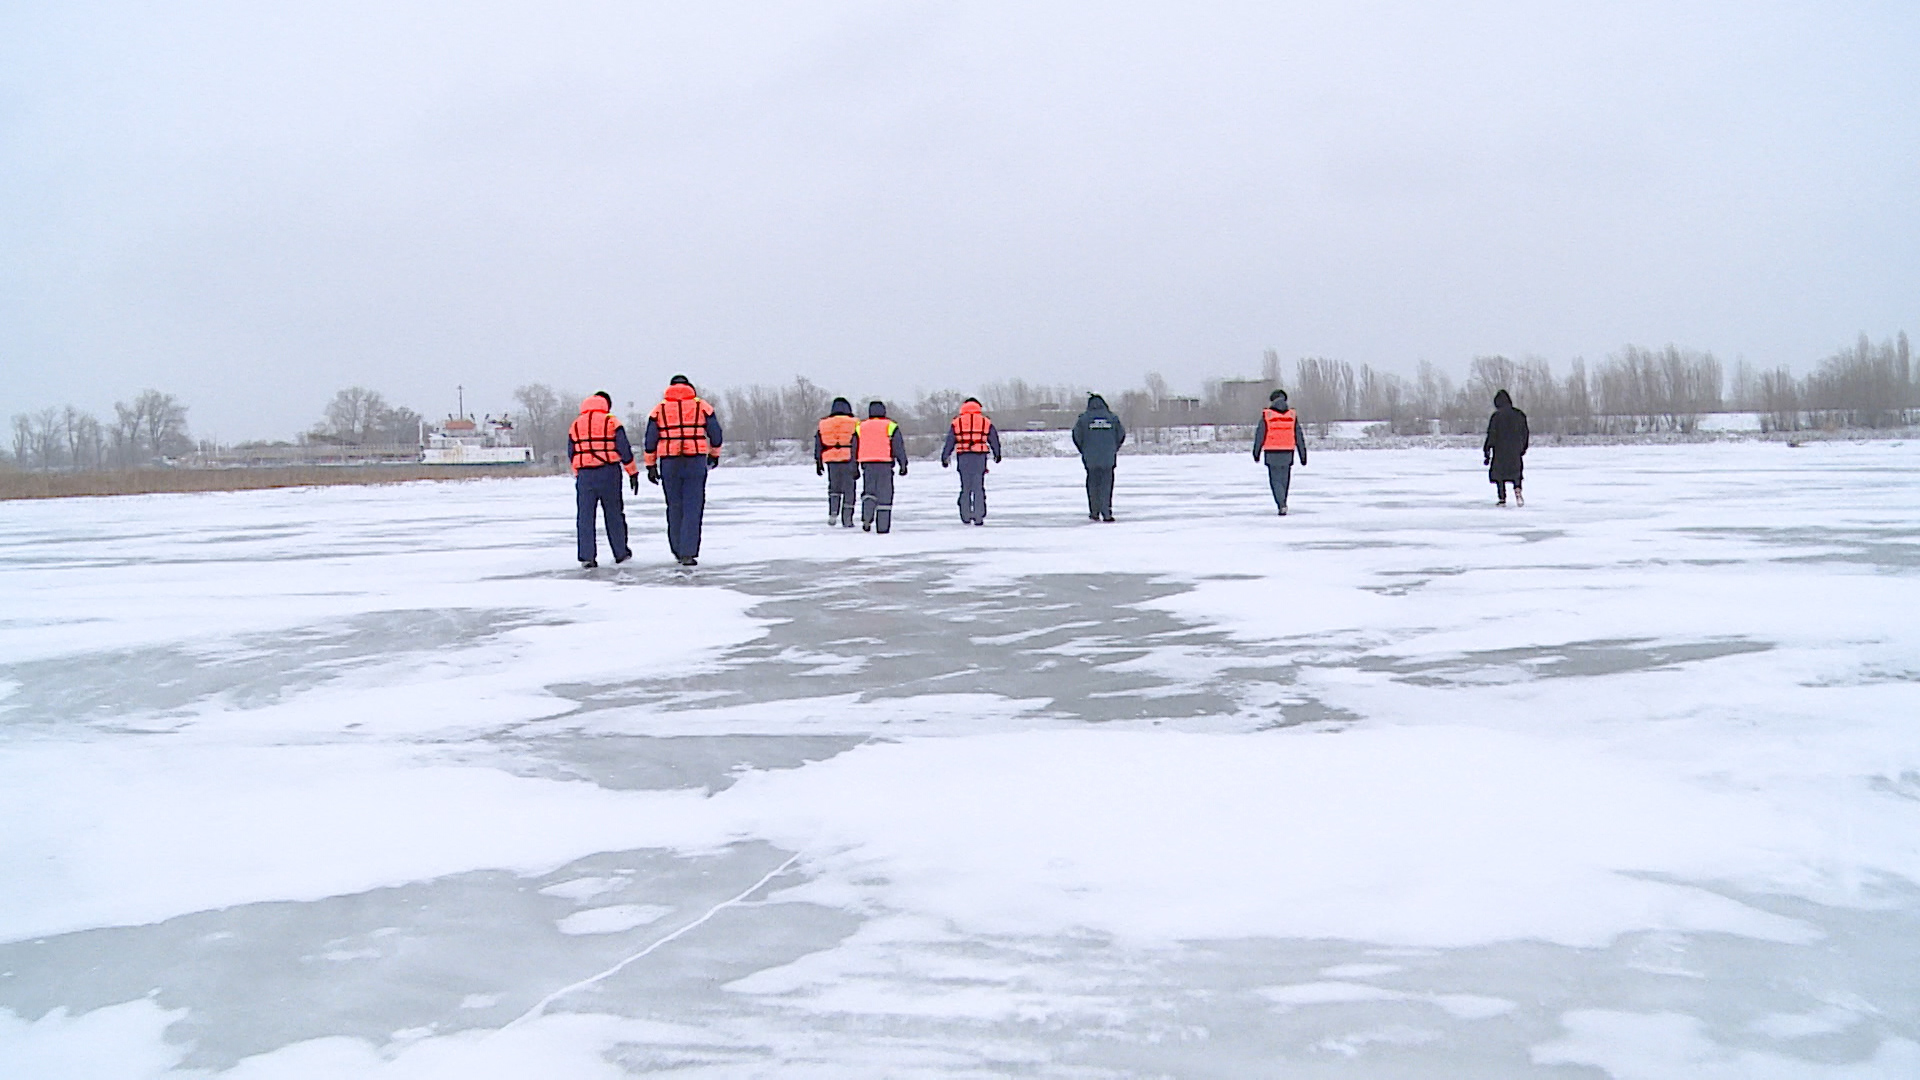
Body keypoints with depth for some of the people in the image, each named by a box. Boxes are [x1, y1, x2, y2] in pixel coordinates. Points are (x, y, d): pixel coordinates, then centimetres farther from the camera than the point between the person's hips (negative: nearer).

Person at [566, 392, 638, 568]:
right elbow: (624, 448, -5)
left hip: (584, 474, 2)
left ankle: (586, 557, -2)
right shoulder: (611, 421, -2)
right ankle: (620, 553, 19)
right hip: (609, 473, -2)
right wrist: (632, 473, 1)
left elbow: (571, 454, 15)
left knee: (585, 516, 3)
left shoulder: (576, 424, 10)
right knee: (614, 514, 10)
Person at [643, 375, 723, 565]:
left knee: (674, 507, 15)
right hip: (696, 463, -1)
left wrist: (651, 465, 10)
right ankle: (688, 554, -8)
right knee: (693, 508, 0)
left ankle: (678, 550, 23)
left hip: (669, 463, 1)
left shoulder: (659, 409, 7)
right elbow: (715, 434, 7)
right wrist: (714, 455, 23)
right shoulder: (702, 406, 5)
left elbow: (650, 440, 4)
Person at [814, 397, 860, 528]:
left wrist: (818, 463, 16)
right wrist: (856, 465, -3)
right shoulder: (853, 423, -2)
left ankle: (833, 513, -1)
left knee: (834, 488, 17)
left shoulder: (823, 423, 8)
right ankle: (847, 520, 6)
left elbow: (818, 444, 9)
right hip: (848, 460, -2)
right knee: (848, 490, 6)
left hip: (831, 461, 3)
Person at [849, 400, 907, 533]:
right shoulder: (890, 426, 3)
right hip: (885, 465, -2)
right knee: (884, 495, 3)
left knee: (868, 492, 12)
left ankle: (866, 518, -13)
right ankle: (882, 526, 2)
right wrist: (903, 465, 6)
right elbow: (899, 447, 0)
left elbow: (854, 449, 12)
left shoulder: (860, 427, 11)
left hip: (867, 464, 2)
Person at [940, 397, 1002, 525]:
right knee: (979, 488, 2)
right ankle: (978, 518, -2)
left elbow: (949, 442, 4)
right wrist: (997, 455, 30)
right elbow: (994, 440, 14)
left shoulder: (957, 422, 6)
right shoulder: (986, 422, 7)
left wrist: (944, 457, 13)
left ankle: (966, 517, 12)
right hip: (980, 457, 0)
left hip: (963, 457, 1)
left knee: (965, 487, 10)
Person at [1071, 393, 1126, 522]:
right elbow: (1121, 435, 9)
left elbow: (1076, 437, 0)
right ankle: (1106, 514, -4)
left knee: (1093, 485, 10)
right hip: (1108, 458, 0)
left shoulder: (1084, 418, -1)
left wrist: (1083, 451, 13)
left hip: (1091, 459, 0)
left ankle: (1094, 513, 12)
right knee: (1106, 485, 2)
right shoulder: (1112, 418, 3)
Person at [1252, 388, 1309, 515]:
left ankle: (1282, 504, -17)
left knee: (1275, 480, 1)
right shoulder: (1292, 415, 4)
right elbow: (1299, 436, 7)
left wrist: (1256, 452, 9)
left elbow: (1260, 435, -1)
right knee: (1285, 480, 14)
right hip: (1287, 453, 2)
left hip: (1272, 453, -2)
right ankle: (1282, 505, 20)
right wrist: (1303, 455, 12)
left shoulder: (1266, 415, -3)